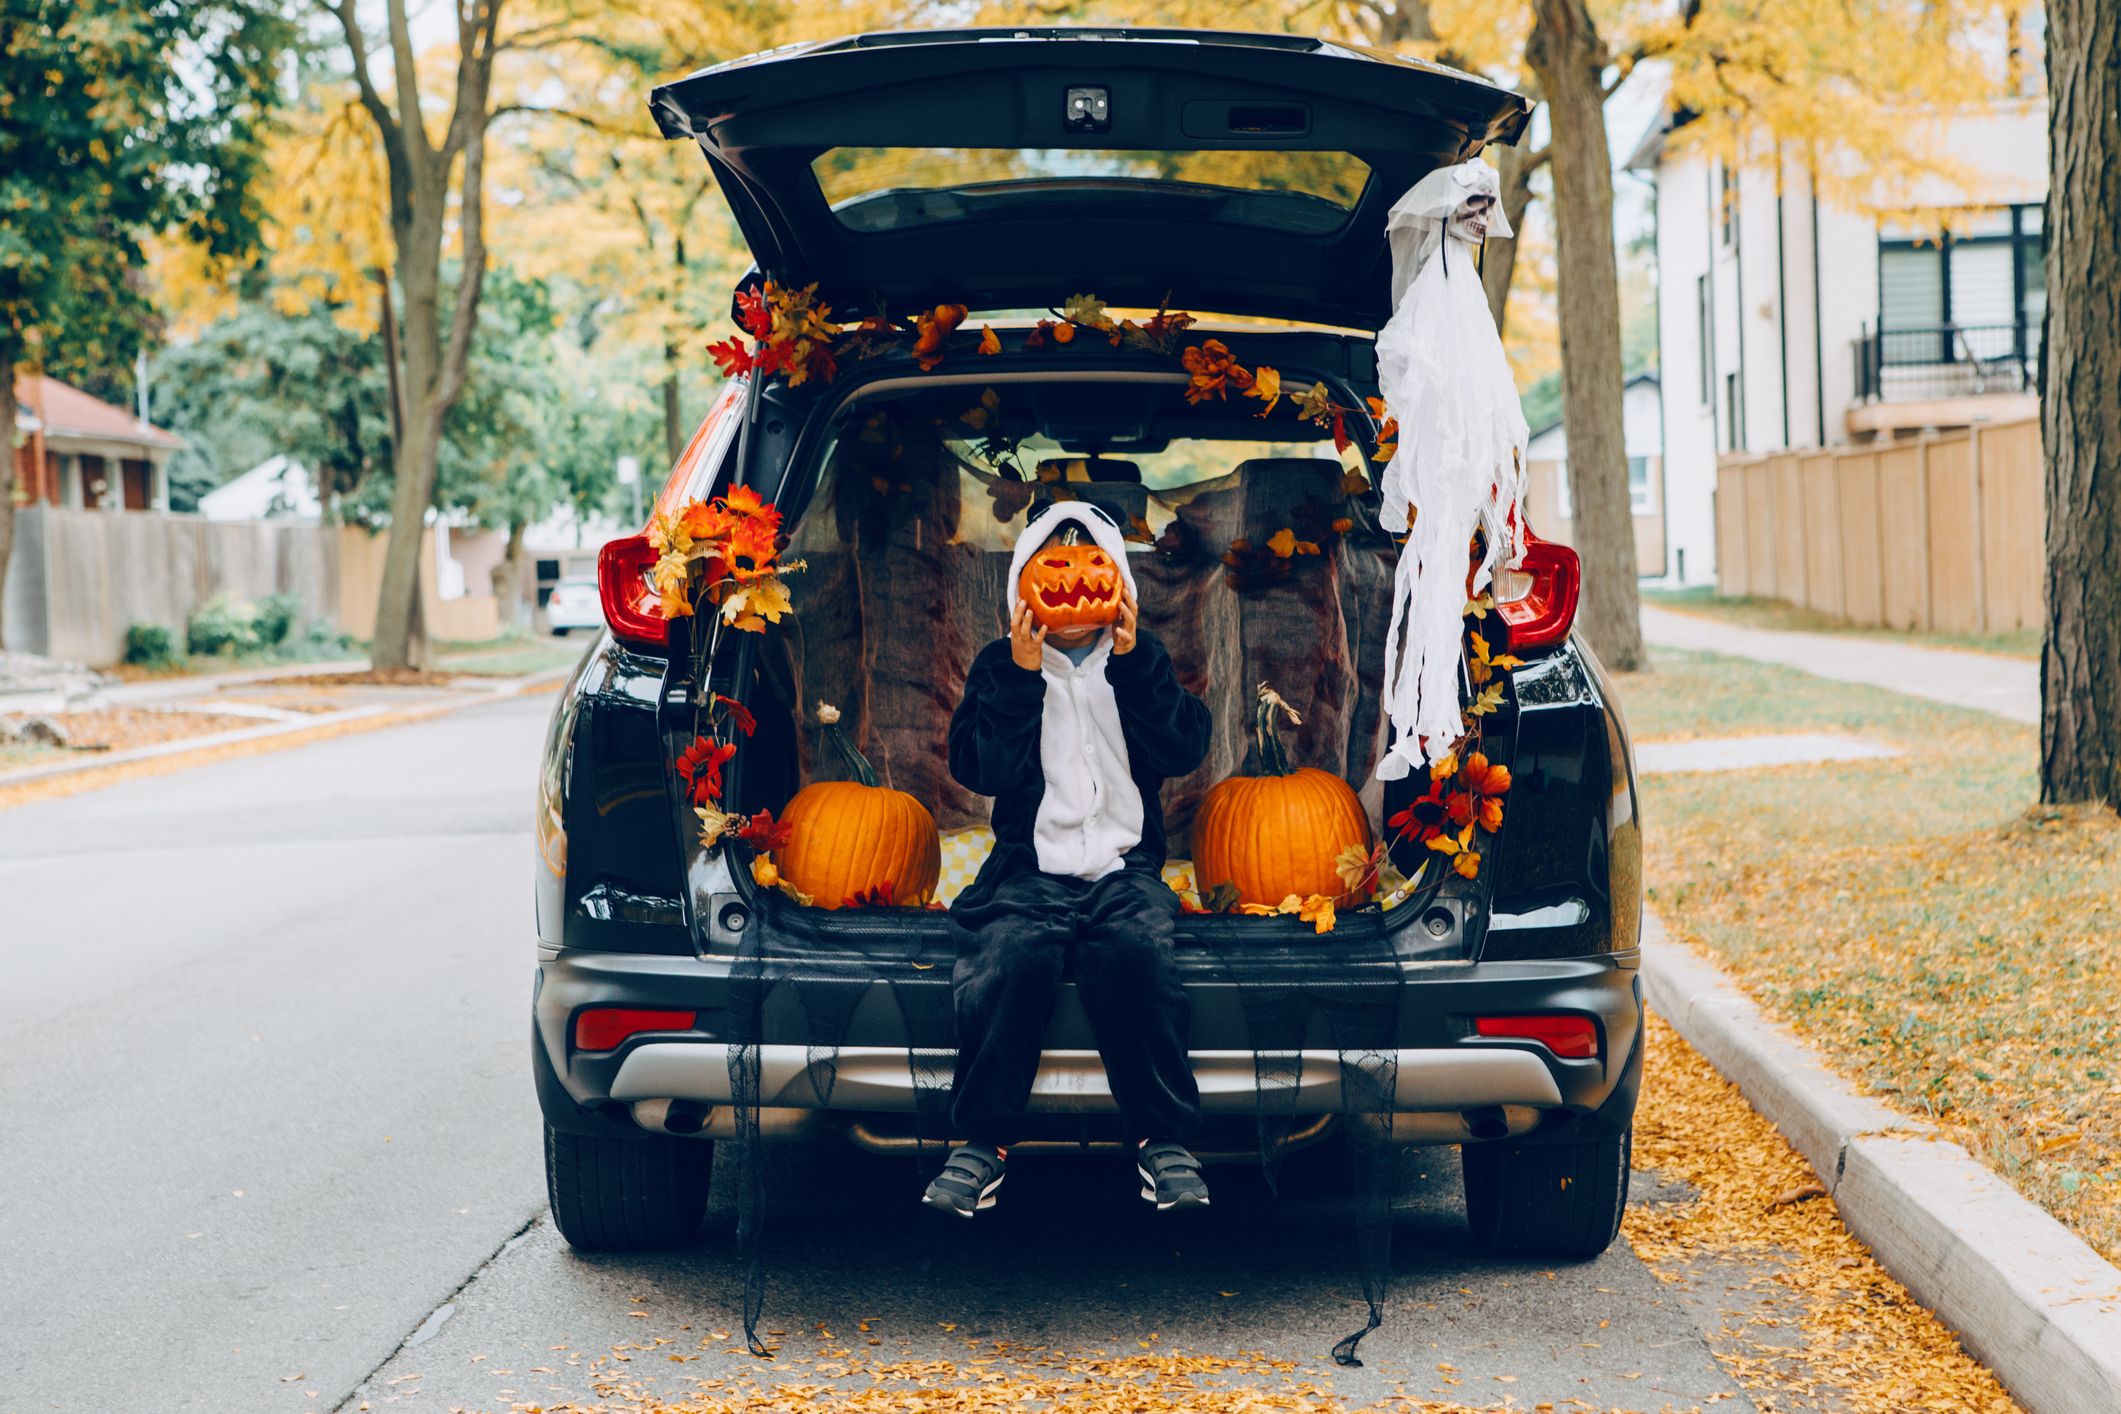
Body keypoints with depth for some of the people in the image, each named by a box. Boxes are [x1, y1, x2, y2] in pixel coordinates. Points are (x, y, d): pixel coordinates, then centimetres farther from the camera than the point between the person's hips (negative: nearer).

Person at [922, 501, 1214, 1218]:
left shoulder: (1140, 663, 16)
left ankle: (1163, 1138, -21)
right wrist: (1021, 674, -8)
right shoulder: (999, 667, 12)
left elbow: (1182, 750, 0)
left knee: (1134, 951, -33)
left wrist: (1131, 660, -7)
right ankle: (982, 1139, -18)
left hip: (1124, 868, 0)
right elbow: (982, 769, -2)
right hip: (1030, 869, 0)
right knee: (1011, 956, -33)